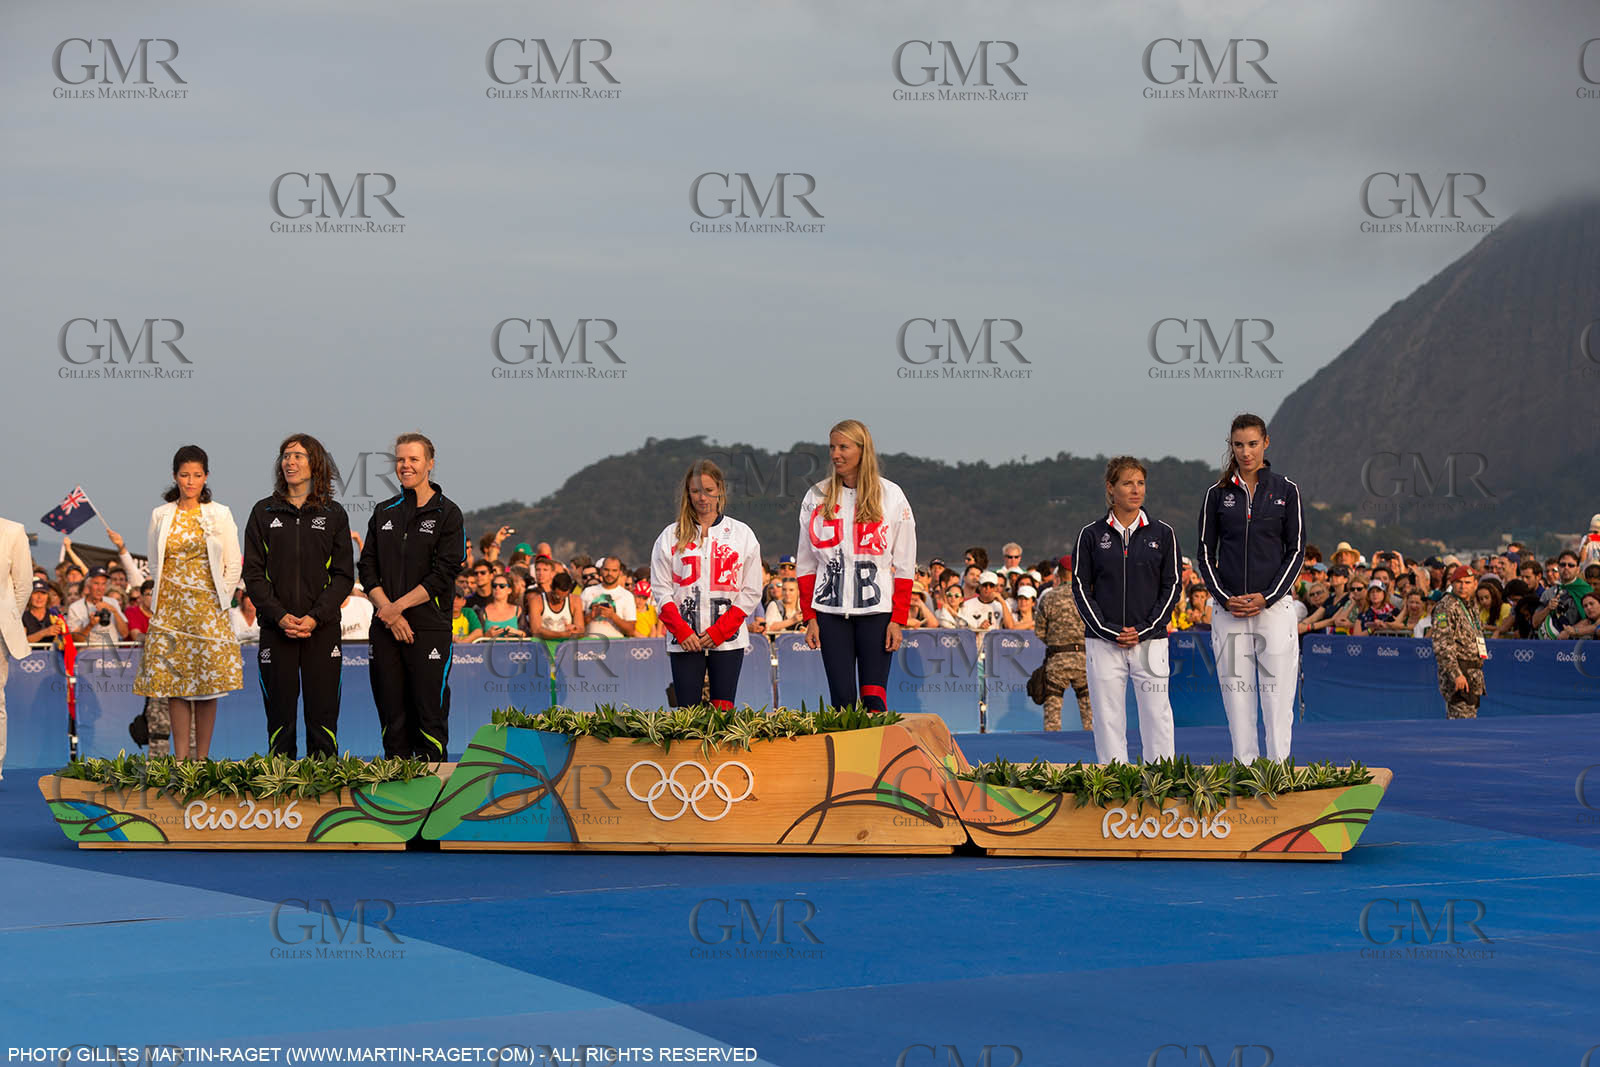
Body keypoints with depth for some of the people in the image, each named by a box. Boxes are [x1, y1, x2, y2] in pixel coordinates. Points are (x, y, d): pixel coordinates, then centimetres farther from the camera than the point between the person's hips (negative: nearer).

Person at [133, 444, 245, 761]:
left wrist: (219, 603, -2)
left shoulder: (220, 515, 2)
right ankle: (181, 756, 2)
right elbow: (154, 564, 13)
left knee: (208, 686, -2)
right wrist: (160, 599, 5)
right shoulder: (161, 516, 7)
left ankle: (202, 757, 3)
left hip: (207, 607, -1)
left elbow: (234, 565, 3)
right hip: (170, 609, 2)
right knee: (173, 681, -2)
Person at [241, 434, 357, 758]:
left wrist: (315, 617, -11)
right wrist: (280, 616, -10)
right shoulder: (264, 512, 8)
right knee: (280, 714, 2)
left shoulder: (334, 514, 6)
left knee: (322, 714, -1)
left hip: (323, 628, 0)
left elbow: (344, 575, 3)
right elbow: (253, 574, 3)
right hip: (276, 629, 1)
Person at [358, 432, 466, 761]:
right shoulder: (384, 512, 14)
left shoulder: (446, 513, 0)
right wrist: (386, 608, -7)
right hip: (386, 627, 4)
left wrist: (399, 605, -13)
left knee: (430, 714, -4)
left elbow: (444, 574, -8)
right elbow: (367, 567, 9)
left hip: (429, 627, -4)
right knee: (392, 715, 7)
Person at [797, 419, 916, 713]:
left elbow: (905, 564, 1)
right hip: (830, 610, 2)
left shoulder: (890, 496, 2)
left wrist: (898, 619, -5)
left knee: (874, 699, -6)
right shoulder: (817, 497, 7)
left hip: (876, 610, -2)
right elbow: (806, 564, 10)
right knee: (841, 698, -1)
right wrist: (810, 617, 3)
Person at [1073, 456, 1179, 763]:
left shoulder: (1162, 534, 6)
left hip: (1150, 639, 0)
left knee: (1156, 714, -3)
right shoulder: (1091, 535, 4)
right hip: (1103, 642, 0)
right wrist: (1109, 632, -8)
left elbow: (1171, 587, 5)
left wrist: (1144, 631, -7)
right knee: (1107, 716, -1)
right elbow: (1081, 588, 3)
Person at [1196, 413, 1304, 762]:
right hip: (1228, 609, 2)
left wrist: (1267, 598, -9)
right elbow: (1206, 552, 7)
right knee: (1236, 691, 2)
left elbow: (1295, 550, 2)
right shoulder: (1217, 494, 7)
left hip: (1274, 604, -1)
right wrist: (1224, 598, -7)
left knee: (1278, 694, -4)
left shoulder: (1286, 490, 4)